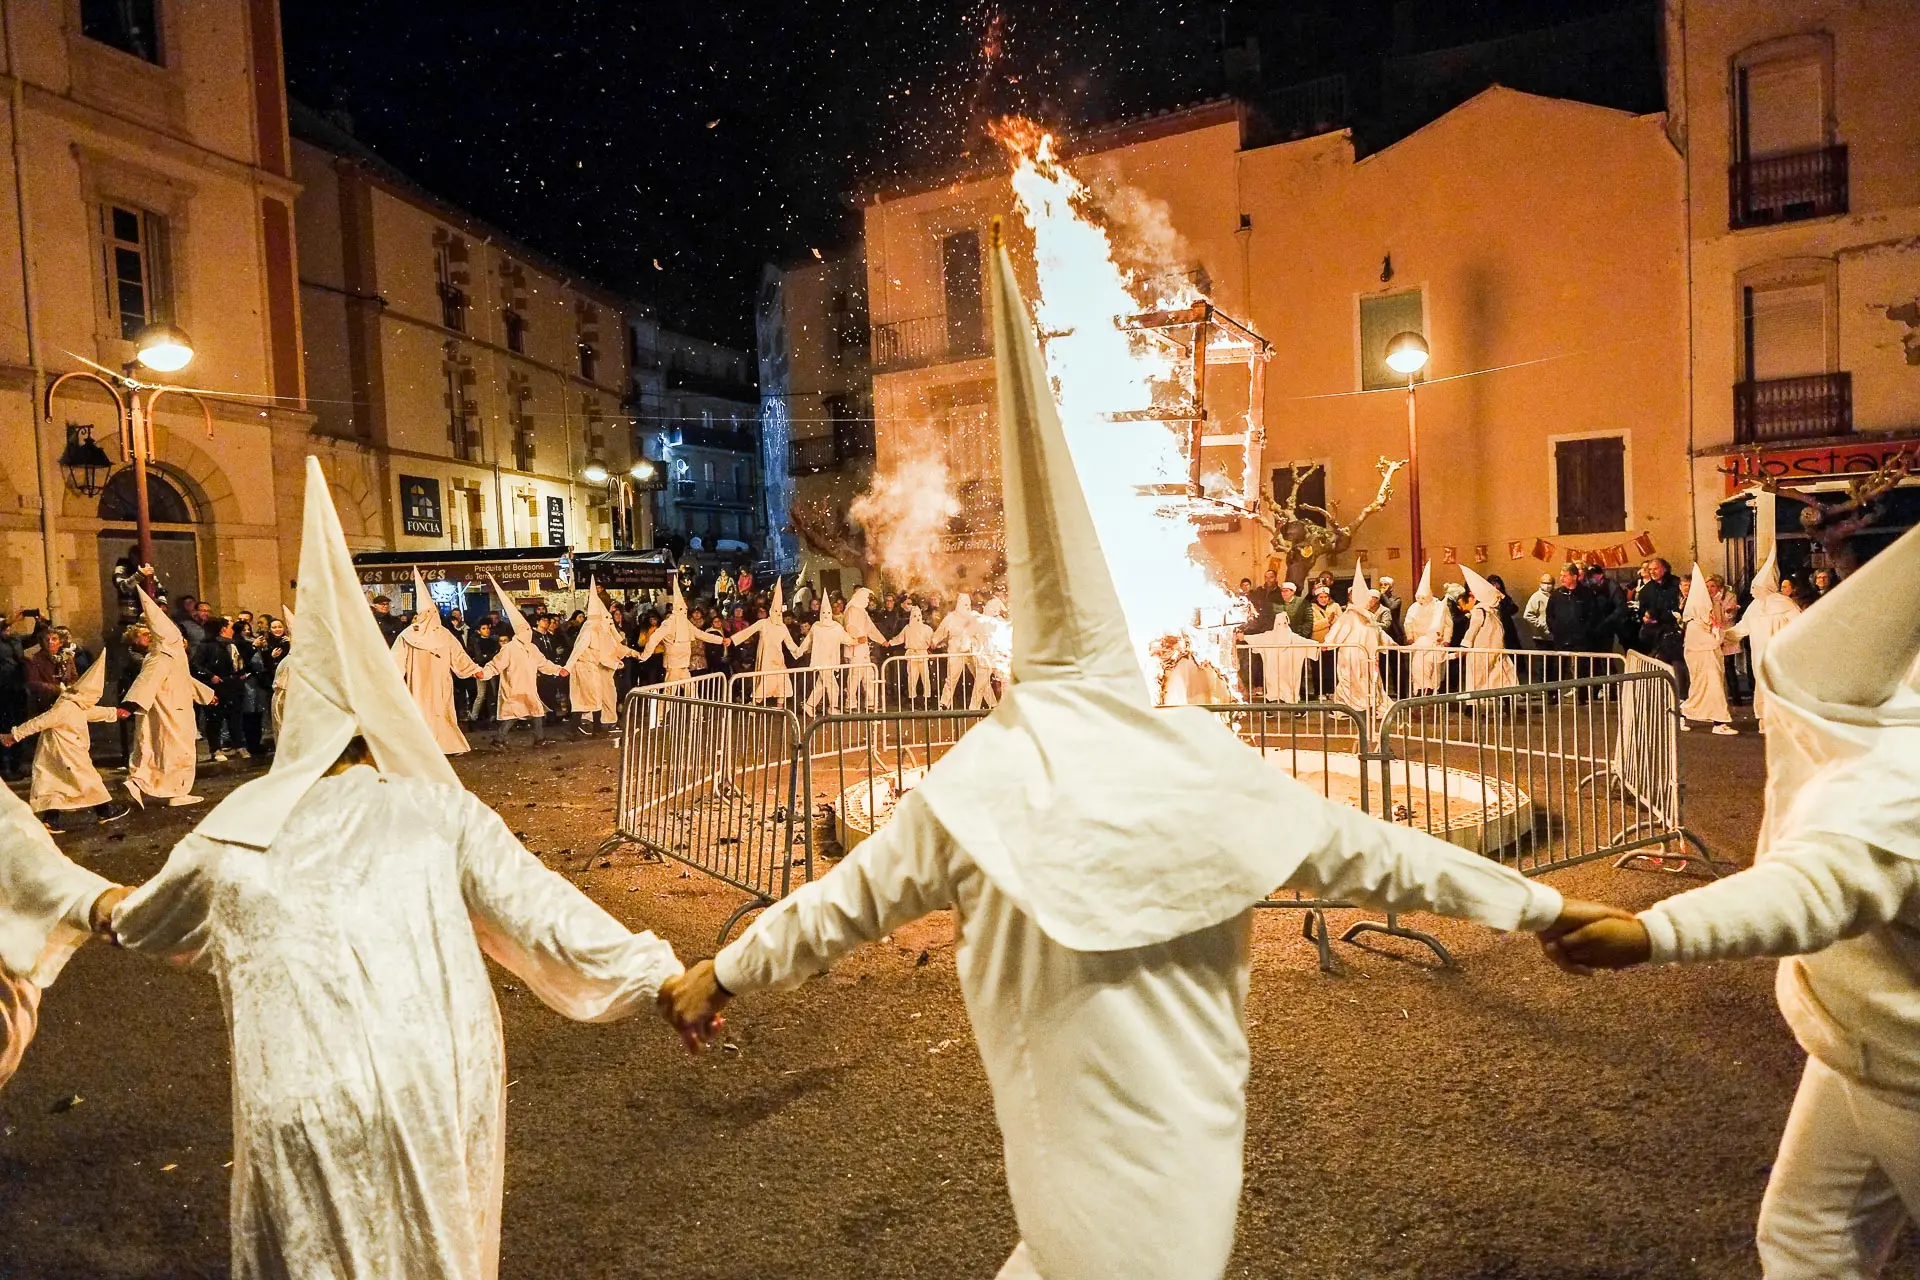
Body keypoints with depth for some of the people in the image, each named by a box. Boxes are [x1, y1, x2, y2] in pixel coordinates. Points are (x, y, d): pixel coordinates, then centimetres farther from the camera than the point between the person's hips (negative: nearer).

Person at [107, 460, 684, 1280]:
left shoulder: (236, 828, 10)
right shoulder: (438, 807, 4)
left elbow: (140, 927, 30)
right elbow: (539, 908, -4)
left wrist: (105, 907, 52)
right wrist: (657, 972, -1)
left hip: (303, 1105, 0)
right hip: (440, 1084, 0)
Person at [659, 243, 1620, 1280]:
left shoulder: (974, 786, -14)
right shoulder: (1206, 763, -12)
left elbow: (843, 901, -1)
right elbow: (1370, 853, -2)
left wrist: (723, 972, 17)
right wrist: (1540, 904, 14)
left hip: (1072, 1149, -2)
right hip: (1189, 1138, 2)